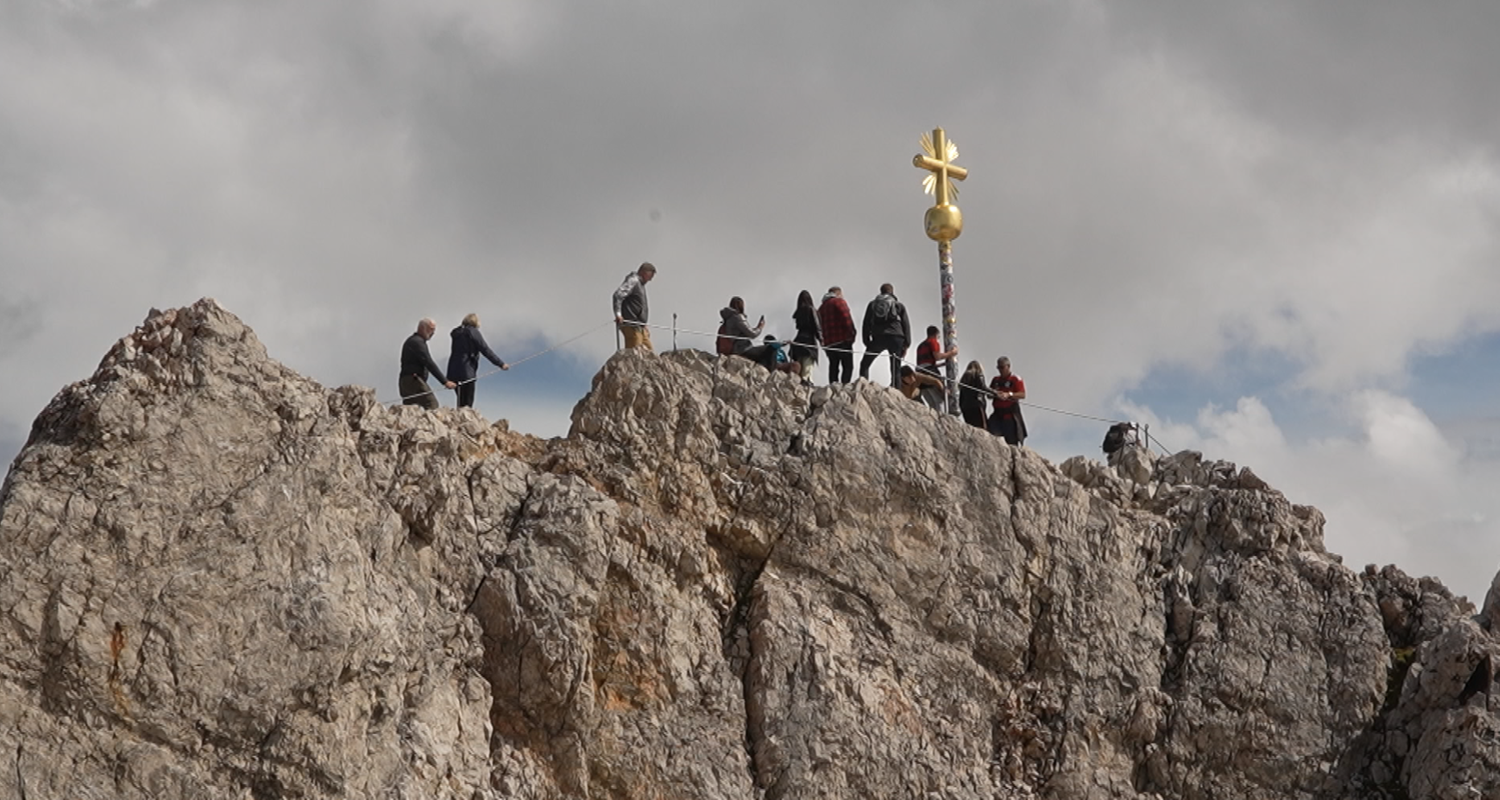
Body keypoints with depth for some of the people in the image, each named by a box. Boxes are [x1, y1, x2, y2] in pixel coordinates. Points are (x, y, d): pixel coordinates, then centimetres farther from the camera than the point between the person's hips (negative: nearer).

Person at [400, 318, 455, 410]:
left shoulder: (412, 340, 22)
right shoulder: (417, 342, -10)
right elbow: (429, 364, -18)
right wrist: (445, 381, -21)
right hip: (414, 381, -10)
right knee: (432, 404, -15)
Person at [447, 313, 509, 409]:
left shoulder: (457, 333, 15)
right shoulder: (473, 332, -6)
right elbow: (485, 350, -9)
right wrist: (501, 363, -8)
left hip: (454, 371, 7)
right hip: (466, 372, -7)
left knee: (461, 402, 12)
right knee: (467, 403, -7)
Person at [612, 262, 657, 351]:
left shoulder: (640, 284, 23)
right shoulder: (633, 281, -8)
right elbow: (618, 295, -22)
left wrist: (645, 326, 26)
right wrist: (618, 314, -31)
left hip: (640, 326, 10)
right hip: (632, 327, -10)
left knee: (648, 352, 6)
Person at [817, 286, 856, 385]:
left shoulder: (821, 307, 22)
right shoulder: (839, 301, 0)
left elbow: (820, 325, 17)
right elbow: (846, 318, -12)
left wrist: (823, 341, 14)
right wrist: (851, 333, -9)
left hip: (828, 342, 7)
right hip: (842, 340, -7)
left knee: (833, 366, 9)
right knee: (848, 366, -7)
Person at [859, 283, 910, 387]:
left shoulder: (872, 304, 20)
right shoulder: (899, 305, 17)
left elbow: (866, 324, 13)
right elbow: (906, 324, 9)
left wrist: (867, 341, 10)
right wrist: (906, 344, 7)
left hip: (878, 338, 0)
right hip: (896, 338, 0)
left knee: (864, 364, 12)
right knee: (895, 369, 1)